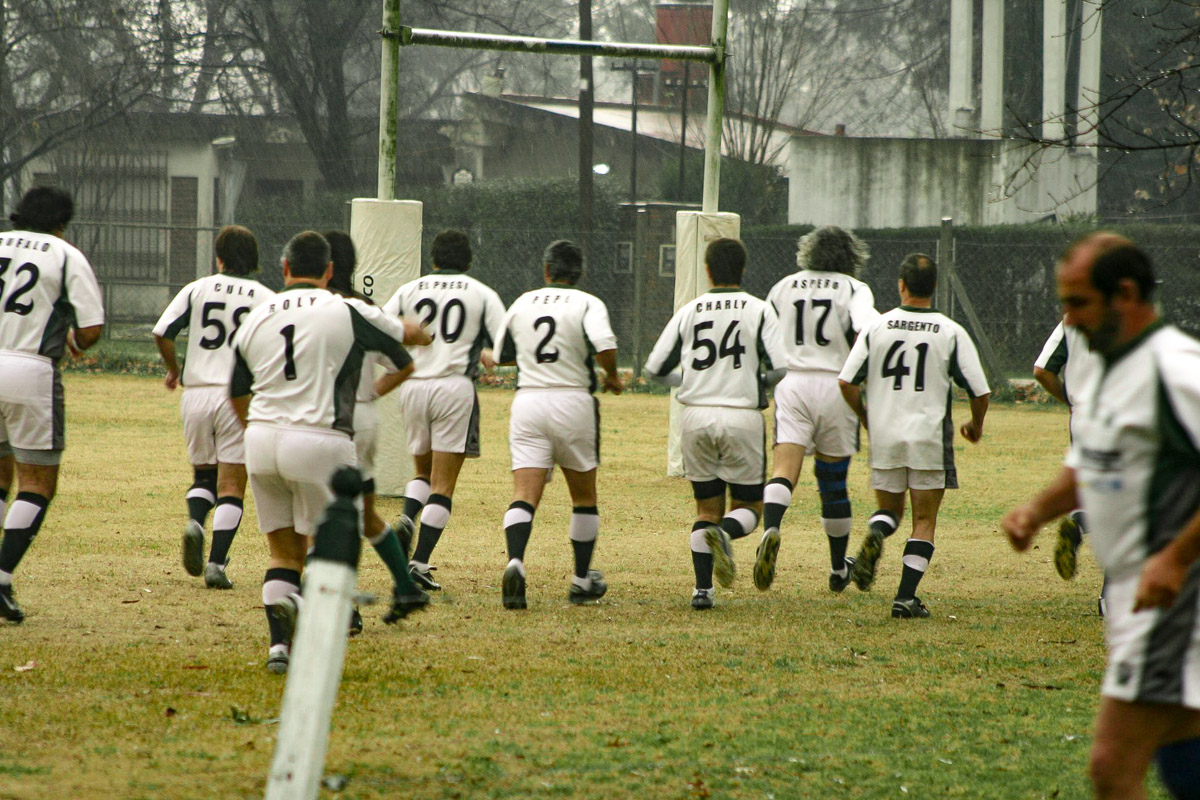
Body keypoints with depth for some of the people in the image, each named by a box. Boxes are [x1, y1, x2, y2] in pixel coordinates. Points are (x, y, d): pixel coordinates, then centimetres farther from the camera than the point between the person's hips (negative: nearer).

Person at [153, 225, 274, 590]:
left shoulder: (197, 290, 4)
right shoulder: (267, 299, 2)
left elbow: (161, 333, -2)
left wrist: (173, 368, 17)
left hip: (196, 392, 2)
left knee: (203, 473, 19)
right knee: (231, 484, 2)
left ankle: (195, 522, -11)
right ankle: (216, 563, -10)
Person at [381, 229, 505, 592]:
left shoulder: (410, 291, 10)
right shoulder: (482, 294, 6)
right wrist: (485, 355, 22)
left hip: (413, 386, 3)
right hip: (455, 387, -2)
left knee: (424, 470, 22)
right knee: (443, 483, 0)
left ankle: (406, 519, -8)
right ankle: (419, 562, -9)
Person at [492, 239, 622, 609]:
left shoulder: (522, 303, 10)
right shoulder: (587, 304, -2)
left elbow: (501, 354, 20)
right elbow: (605, 347, -19)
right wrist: (612, 377, 1)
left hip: (527, 399, 2)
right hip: (573, 399, -2)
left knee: (524, 494, -6)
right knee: (584, 496, 16)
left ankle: (515, 562, -33)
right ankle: (582, 582, 22)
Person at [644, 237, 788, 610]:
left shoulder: (689, 312, 5)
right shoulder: (759, 311, -2)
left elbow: (655, 368, 6)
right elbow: (781, 367, -10)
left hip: (696, 417, 2)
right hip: (742, 417, -2)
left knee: (707, 508, 12)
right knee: (748, 507, 9)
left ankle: (702, 588, 0)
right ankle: (724, 533, -26)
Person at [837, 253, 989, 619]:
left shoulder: (877, 327, -1)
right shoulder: (951, 332, -4)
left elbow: (846, 382, -4)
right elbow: (980, 391, -5)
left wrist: (865, 416, 16)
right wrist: (976, 425, 17)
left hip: (885, 437, 1)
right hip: (930, 438, -1)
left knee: (889, 509, 19)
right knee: (924, 521, 7)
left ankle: (876, 533, -16)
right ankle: (906, 597, -3)